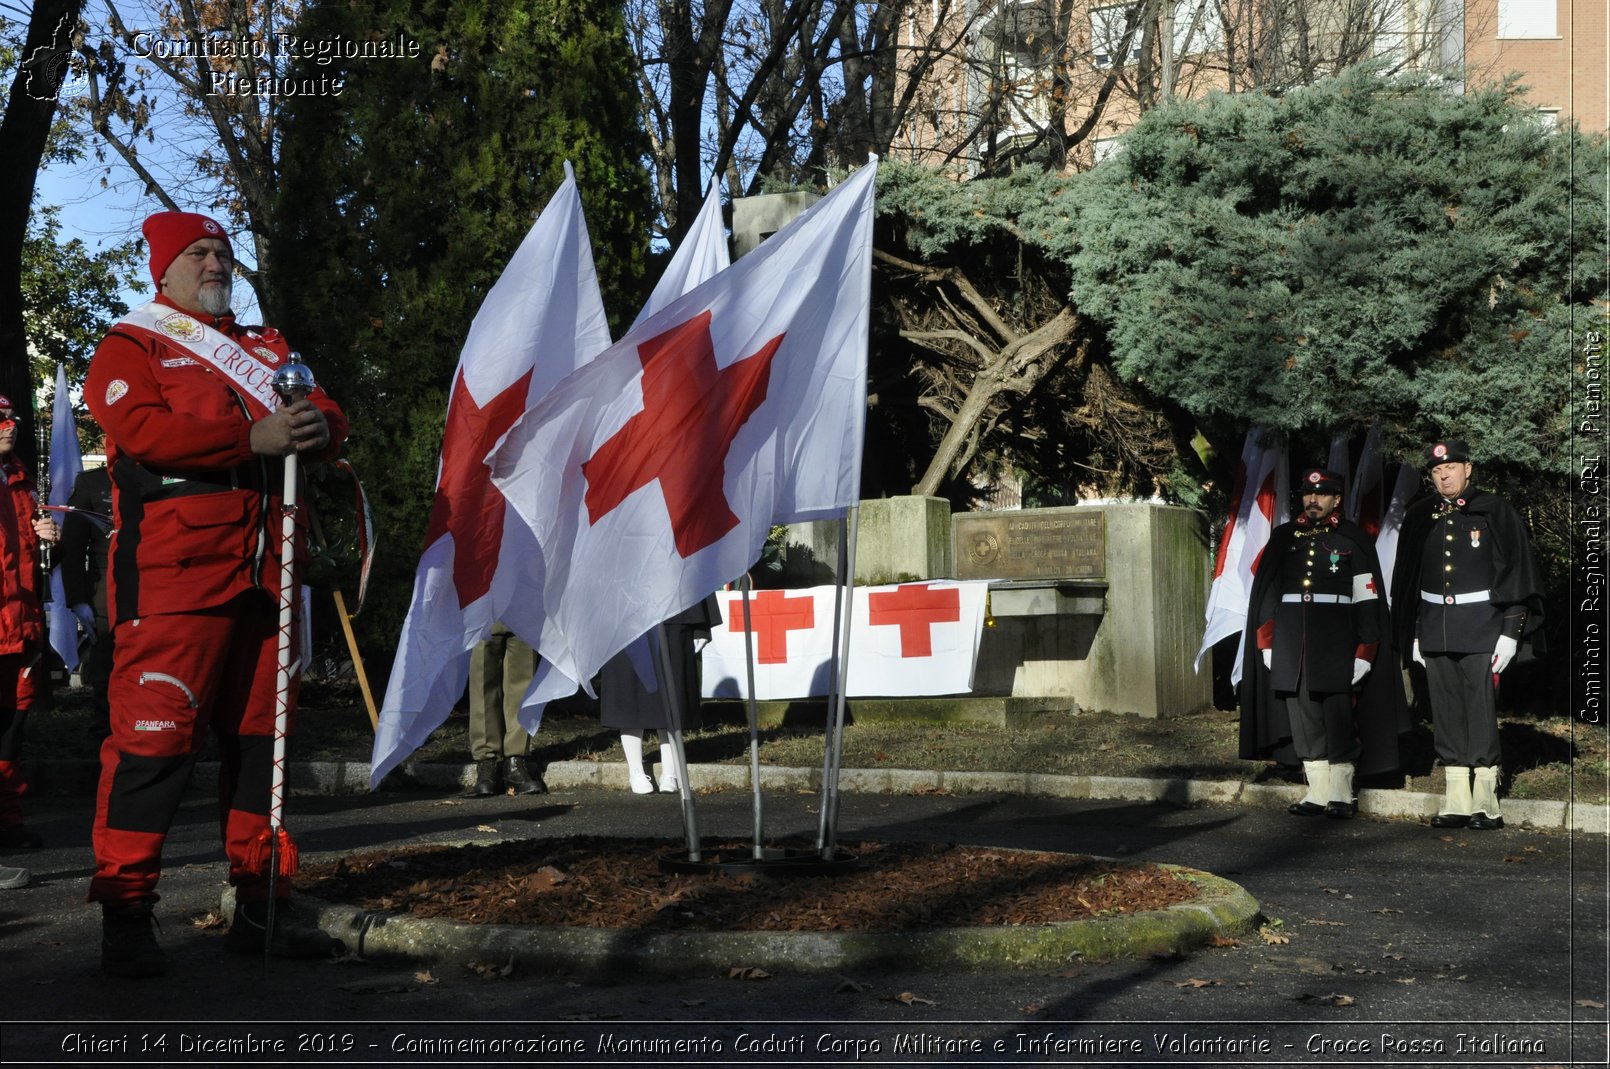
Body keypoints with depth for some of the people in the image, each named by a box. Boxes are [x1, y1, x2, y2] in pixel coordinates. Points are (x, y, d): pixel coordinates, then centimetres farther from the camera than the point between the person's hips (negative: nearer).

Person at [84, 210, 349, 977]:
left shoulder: (268, 350, 26)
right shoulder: (130, 347, 7)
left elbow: (330, 420, 16)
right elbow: (141, 429, -11)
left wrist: (316, 426, -10)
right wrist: (253, 437, -20)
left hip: (265, 570, 6)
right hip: (173, 573, -6)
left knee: (262, 736, 7)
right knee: (154, 736, -11)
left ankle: (261, 907, 15)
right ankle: (125, 917, -4)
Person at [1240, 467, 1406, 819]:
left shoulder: (1354, 540, 3)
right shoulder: (1283, 538, 11)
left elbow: (1368, 601, 0)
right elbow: (1266, 594, 11)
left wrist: (1364, 654, -6)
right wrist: (1267, 645, 5)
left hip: (1337, 644, -3)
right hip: (1291, 643, 3)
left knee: (1339, 717, -3)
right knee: (1303, 717, 4)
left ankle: (1341, 794, 6)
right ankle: (1318, 793, 11)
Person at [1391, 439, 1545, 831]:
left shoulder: (1495, 512, -1)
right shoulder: (1419, 517, 11)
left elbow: (1518, 573, -2)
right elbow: (1407, 578, 16)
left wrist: (1510, 632, -8)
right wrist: (1413, 635, 13)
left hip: (1482, 630, -4)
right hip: (1434, 632, 4)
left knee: (1481, 713, -5)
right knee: (1446, 717, 5)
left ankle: (1485, 804, 3)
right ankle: (1455, 804, 10)